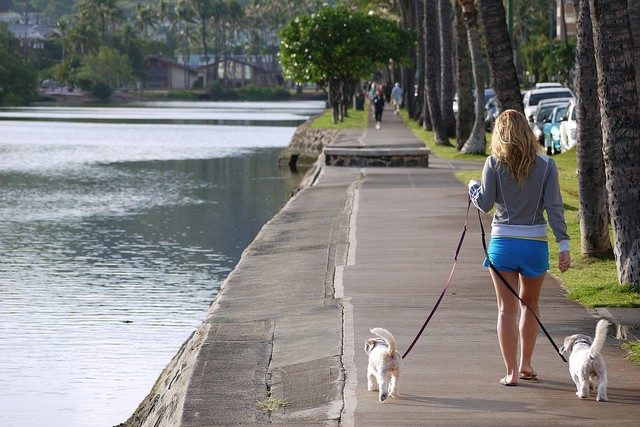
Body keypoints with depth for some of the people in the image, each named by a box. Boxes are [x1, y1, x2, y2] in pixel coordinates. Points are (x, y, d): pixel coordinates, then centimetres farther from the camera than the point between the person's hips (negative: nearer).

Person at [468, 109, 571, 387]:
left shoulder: (494, 163, -5)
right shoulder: (546, 165, -2)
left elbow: (485, 203, -5)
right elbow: (554, 207, -6)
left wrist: (473, 187, 16)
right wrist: (564, 245, -6)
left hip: (502, 242, -1)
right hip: (535, 243, 1)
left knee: (507, 309, 5)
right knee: (530, 303, 22)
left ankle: (511, 372, 3)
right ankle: (525, 364, 26)